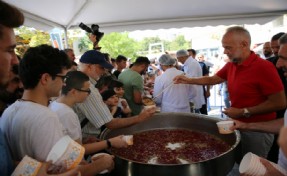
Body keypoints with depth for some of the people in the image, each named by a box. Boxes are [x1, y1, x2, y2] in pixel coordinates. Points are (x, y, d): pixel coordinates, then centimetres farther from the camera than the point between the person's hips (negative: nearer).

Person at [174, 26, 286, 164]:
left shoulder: (264, 67, -22)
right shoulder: (230, 66, 0)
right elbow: (213, 79, 14)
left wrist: (244, 112, -21)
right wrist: (189, 80, 1)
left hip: (257, 130, -6)